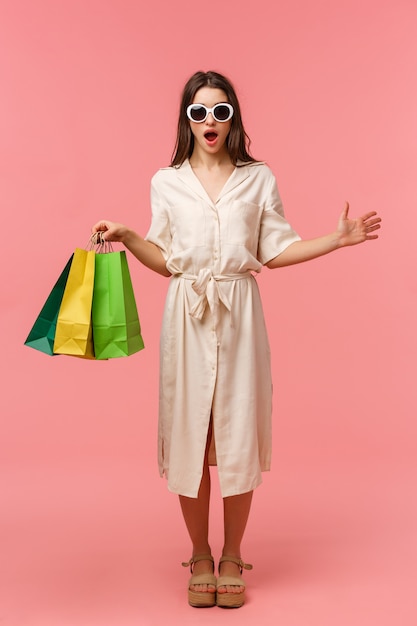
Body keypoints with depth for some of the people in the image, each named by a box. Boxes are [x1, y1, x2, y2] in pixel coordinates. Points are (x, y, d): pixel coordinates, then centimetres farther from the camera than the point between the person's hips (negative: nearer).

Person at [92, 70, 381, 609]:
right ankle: (199, 555, 20)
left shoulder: (259, 179, 7)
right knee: (189, 435, 2)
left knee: (238, 436, 1)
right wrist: (127, 237, -4)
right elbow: (166, 260, 10)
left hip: (239, 313, 0)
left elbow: (275, 250, 6)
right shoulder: (167, 182, 7)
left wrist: (339, 239, -1)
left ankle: (232, 556, 20)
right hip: (187, 316, 0)